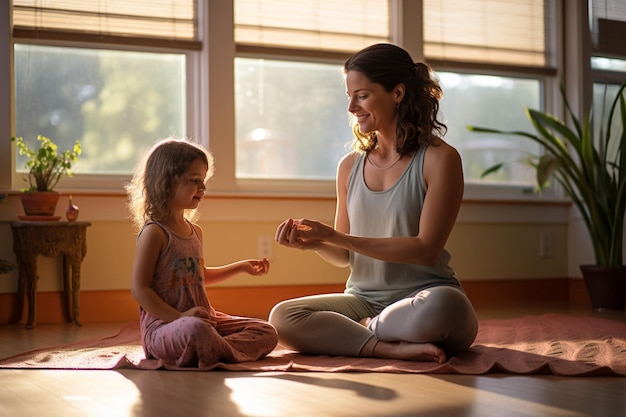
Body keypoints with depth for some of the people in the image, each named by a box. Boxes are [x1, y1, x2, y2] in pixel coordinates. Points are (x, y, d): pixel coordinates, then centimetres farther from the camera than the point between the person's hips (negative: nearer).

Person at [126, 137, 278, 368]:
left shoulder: (195, 231, 16)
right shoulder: (154, 232, -11)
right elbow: (139, 289, -16)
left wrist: (241, 267, 30)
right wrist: (179, 317, -24)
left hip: (204, 319, 9)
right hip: (163, 326, -9)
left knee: (267, 333, -3)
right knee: (196, 330, -43)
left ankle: (214, 351, -23)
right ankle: (230, 352, -15)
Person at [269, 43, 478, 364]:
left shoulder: (439, 158, -5)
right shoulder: (350, 166, 10)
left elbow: (426, 249, -13)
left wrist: (335, 237, -15)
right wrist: (315, 242, -8)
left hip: (423, 294, -4)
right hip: (364, 299, 4)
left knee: (442, 307, -39)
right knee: (282, 317, -20)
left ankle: (363, 329, -11)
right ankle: (396, 348, -22)